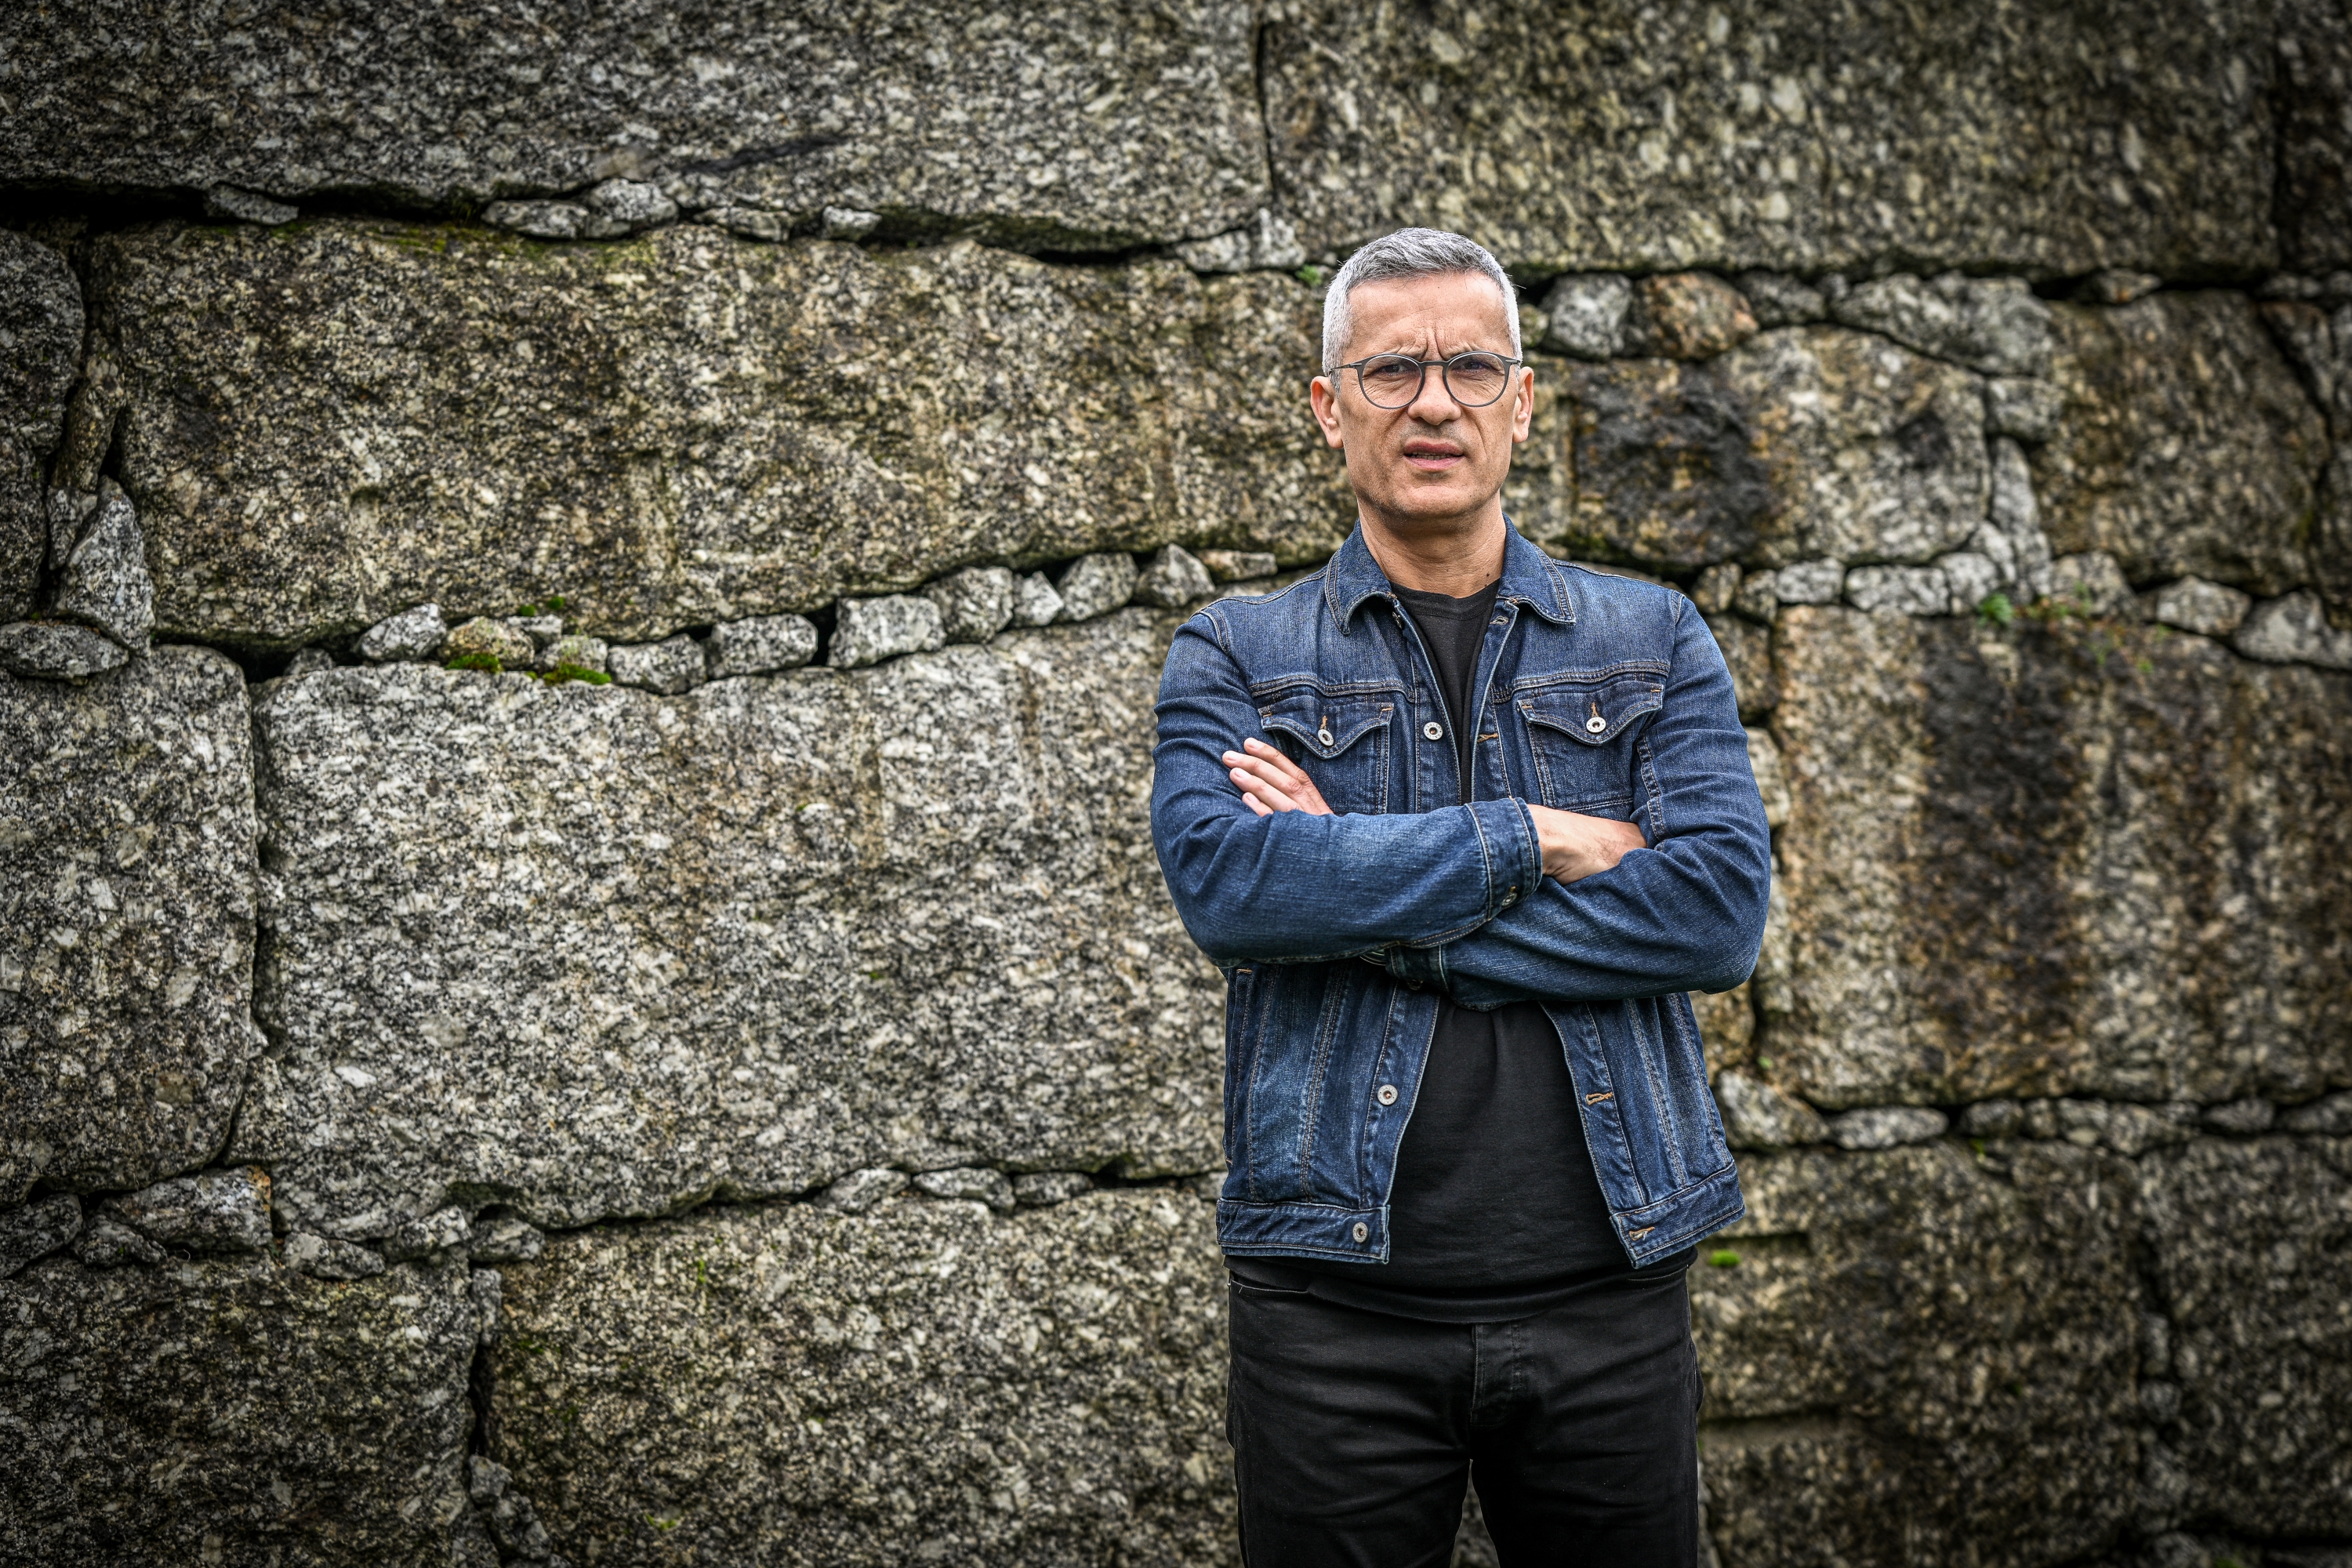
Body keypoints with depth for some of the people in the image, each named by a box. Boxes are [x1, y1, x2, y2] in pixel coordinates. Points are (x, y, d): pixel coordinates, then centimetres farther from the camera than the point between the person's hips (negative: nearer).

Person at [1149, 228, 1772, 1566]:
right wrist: (1531, 841, -13)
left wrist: (1375, 911, -11)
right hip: (1337, 1293, -1)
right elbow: (1226, 882, -14)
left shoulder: (1655, 641, 9)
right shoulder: (1234, 657, 6)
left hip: (1608, 1286, 2)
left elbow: (1723, 906, -7)